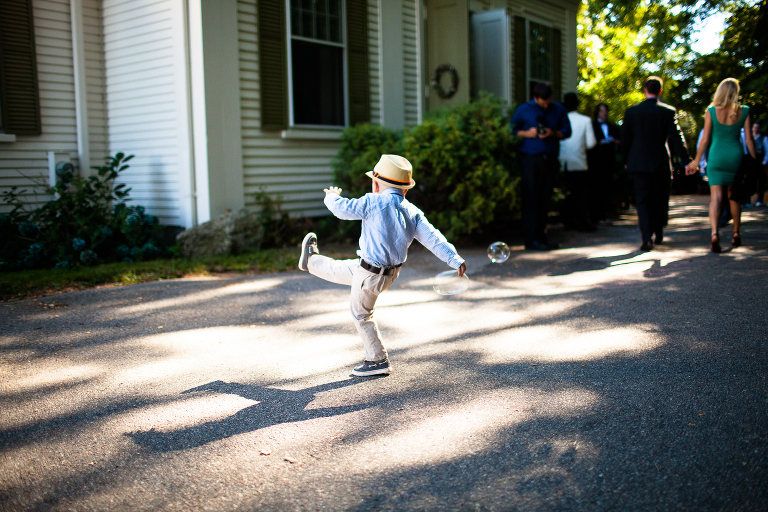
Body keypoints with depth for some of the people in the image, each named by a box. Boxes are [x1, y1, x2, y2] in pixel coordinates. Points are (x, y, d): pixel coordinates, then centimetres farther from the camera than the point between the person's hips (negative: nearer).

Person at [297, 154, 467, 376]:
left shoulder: (373, 203, -20)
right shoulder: (413, 212, -4)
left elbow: (342, 209, -10)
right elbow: (432, 237, -12)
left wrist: (332, 197, 12)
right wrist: (455, 258, -14)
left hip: (371, 275, -7)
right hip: (391, 272, 7)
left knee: (361, 315, 15)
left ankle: (378, 361, 26)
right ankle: (312, 260, 55)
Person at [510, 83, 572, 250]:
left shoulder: (559, 110, 13)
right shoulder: (523, 110, 5)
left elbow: (567, 131, 12)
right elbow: (512, 130, 7)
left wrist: (553, 133, -7)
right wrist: (527, 133, -11)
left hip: (550, 160, 3)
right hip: (530, 159, -3)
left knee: (545, 200, 5)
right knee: (531, 199, -7)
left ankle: (541, 236, 14)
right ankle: (531, 239, -6)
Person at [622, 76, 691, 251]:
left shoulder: (632, 111, 0)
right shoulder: (668, 111, -5)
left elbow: (625, 139, 5)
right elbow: (676, 138, -8)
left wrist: (626, 160, 17)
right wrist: (687, 160, -5)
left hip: (639, 163, 0)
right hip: (661, 164, 0)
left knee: (642, 201, 1)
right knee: (660, 200, 15)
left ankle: (647, 238, -12)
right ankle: (657, 234, 26)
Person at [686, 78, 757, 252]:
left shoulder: (711, 111, -4)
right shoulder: (744, 112, -2)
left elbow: (705, 139, -3)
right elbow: (749, 140, -1)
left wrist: (696, 161, 5)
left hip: (716, 156, -1)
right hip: (736, 156, 2)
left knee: (715, 197, -6)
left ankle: (714, 234, -26)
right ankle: (736, 234, 28)